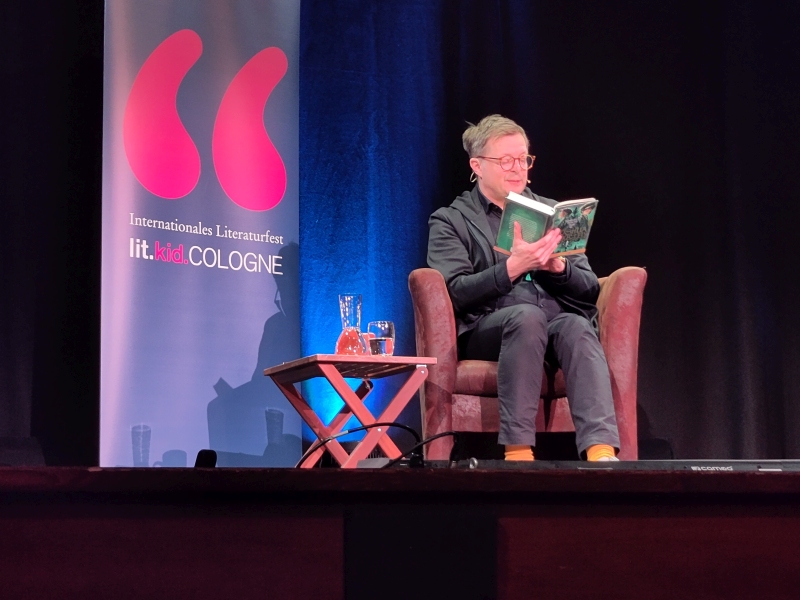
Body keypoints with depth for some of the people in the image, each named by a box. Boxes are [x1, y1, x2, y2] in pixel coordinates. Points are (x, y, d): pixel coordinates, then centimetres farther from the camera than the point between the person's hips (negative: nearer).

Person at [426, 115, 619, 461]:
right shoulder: (450, 221, 11)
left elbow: (590, 288, 14)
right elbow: (454, 293, -6)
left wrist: (557, 266, -8)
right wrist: (512, 267, -21)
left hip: (559, 320, 3)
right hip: (485, 328, -3)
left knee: (577, 327, -33)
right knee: (527, 315, -36)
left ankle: (602, 453, -52)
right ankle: (518, 452, -40)